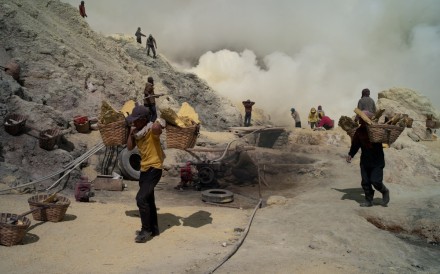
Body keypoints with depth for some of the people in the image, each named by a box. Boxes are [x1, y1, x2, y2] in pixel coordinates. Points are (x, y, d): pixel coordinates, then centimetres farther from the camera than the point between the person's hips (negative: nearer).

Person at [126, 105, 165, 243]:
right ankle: (154, 229, 29)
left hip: (154, 168, -9)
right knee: (148, 200, 16)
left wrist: (157, 125, -23)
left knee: (141, 199, -16)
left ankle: (146, 230, -1)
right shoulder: (138, 131, 8)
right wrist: (131, 133, -6)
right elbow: (129, 147, 3)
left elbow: (157, 129, -42)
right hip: (144, 169, 9)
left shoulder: (151, 129, -17)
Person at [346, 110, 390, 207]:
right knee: (365, 182, 6)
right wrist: (350, 154, 0)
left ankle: (385, 192, 21)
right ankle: (369, 200, 21)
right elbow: (355, 144, 9)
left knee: (375, 181, -9)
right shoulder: (359, 131, 0)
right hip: (365, 161, 4)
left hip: (377, 160, -4)